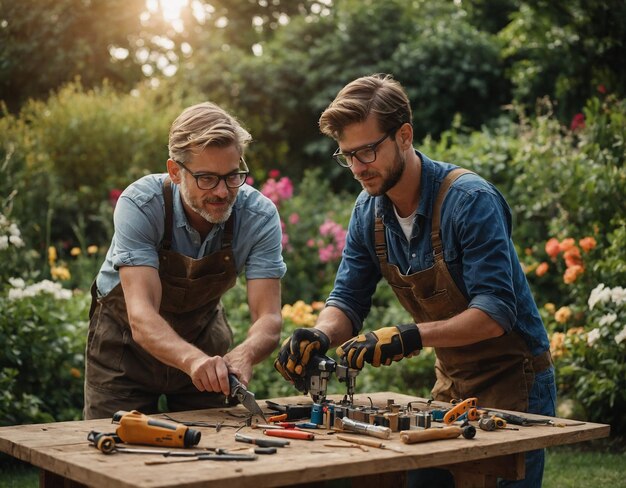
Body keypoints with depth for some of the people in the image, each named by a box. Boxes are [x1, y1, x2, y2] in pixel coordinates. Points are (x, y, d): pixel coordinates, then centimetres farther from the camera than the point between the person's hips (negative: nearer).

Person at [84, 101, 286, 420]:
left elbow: (268, 317, -27)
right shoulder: (140, 205, -31)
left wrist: (243, 355, -50)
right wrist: (193, 359, -58)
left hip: (203, 336, 2)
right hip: (127, 338, -2)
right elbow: (141, 315, -39)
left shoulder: (260, 216, -23)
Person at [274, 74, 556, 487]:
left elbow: (495, 312, -29)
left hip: (513, 380, -6)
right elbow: (349, 301, 1)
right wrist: (320, 335, -21)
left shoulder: (471, 200, -24)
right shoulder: (368, 211, -3)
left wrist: (411, 336, -40)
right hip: (451, 382, 6)